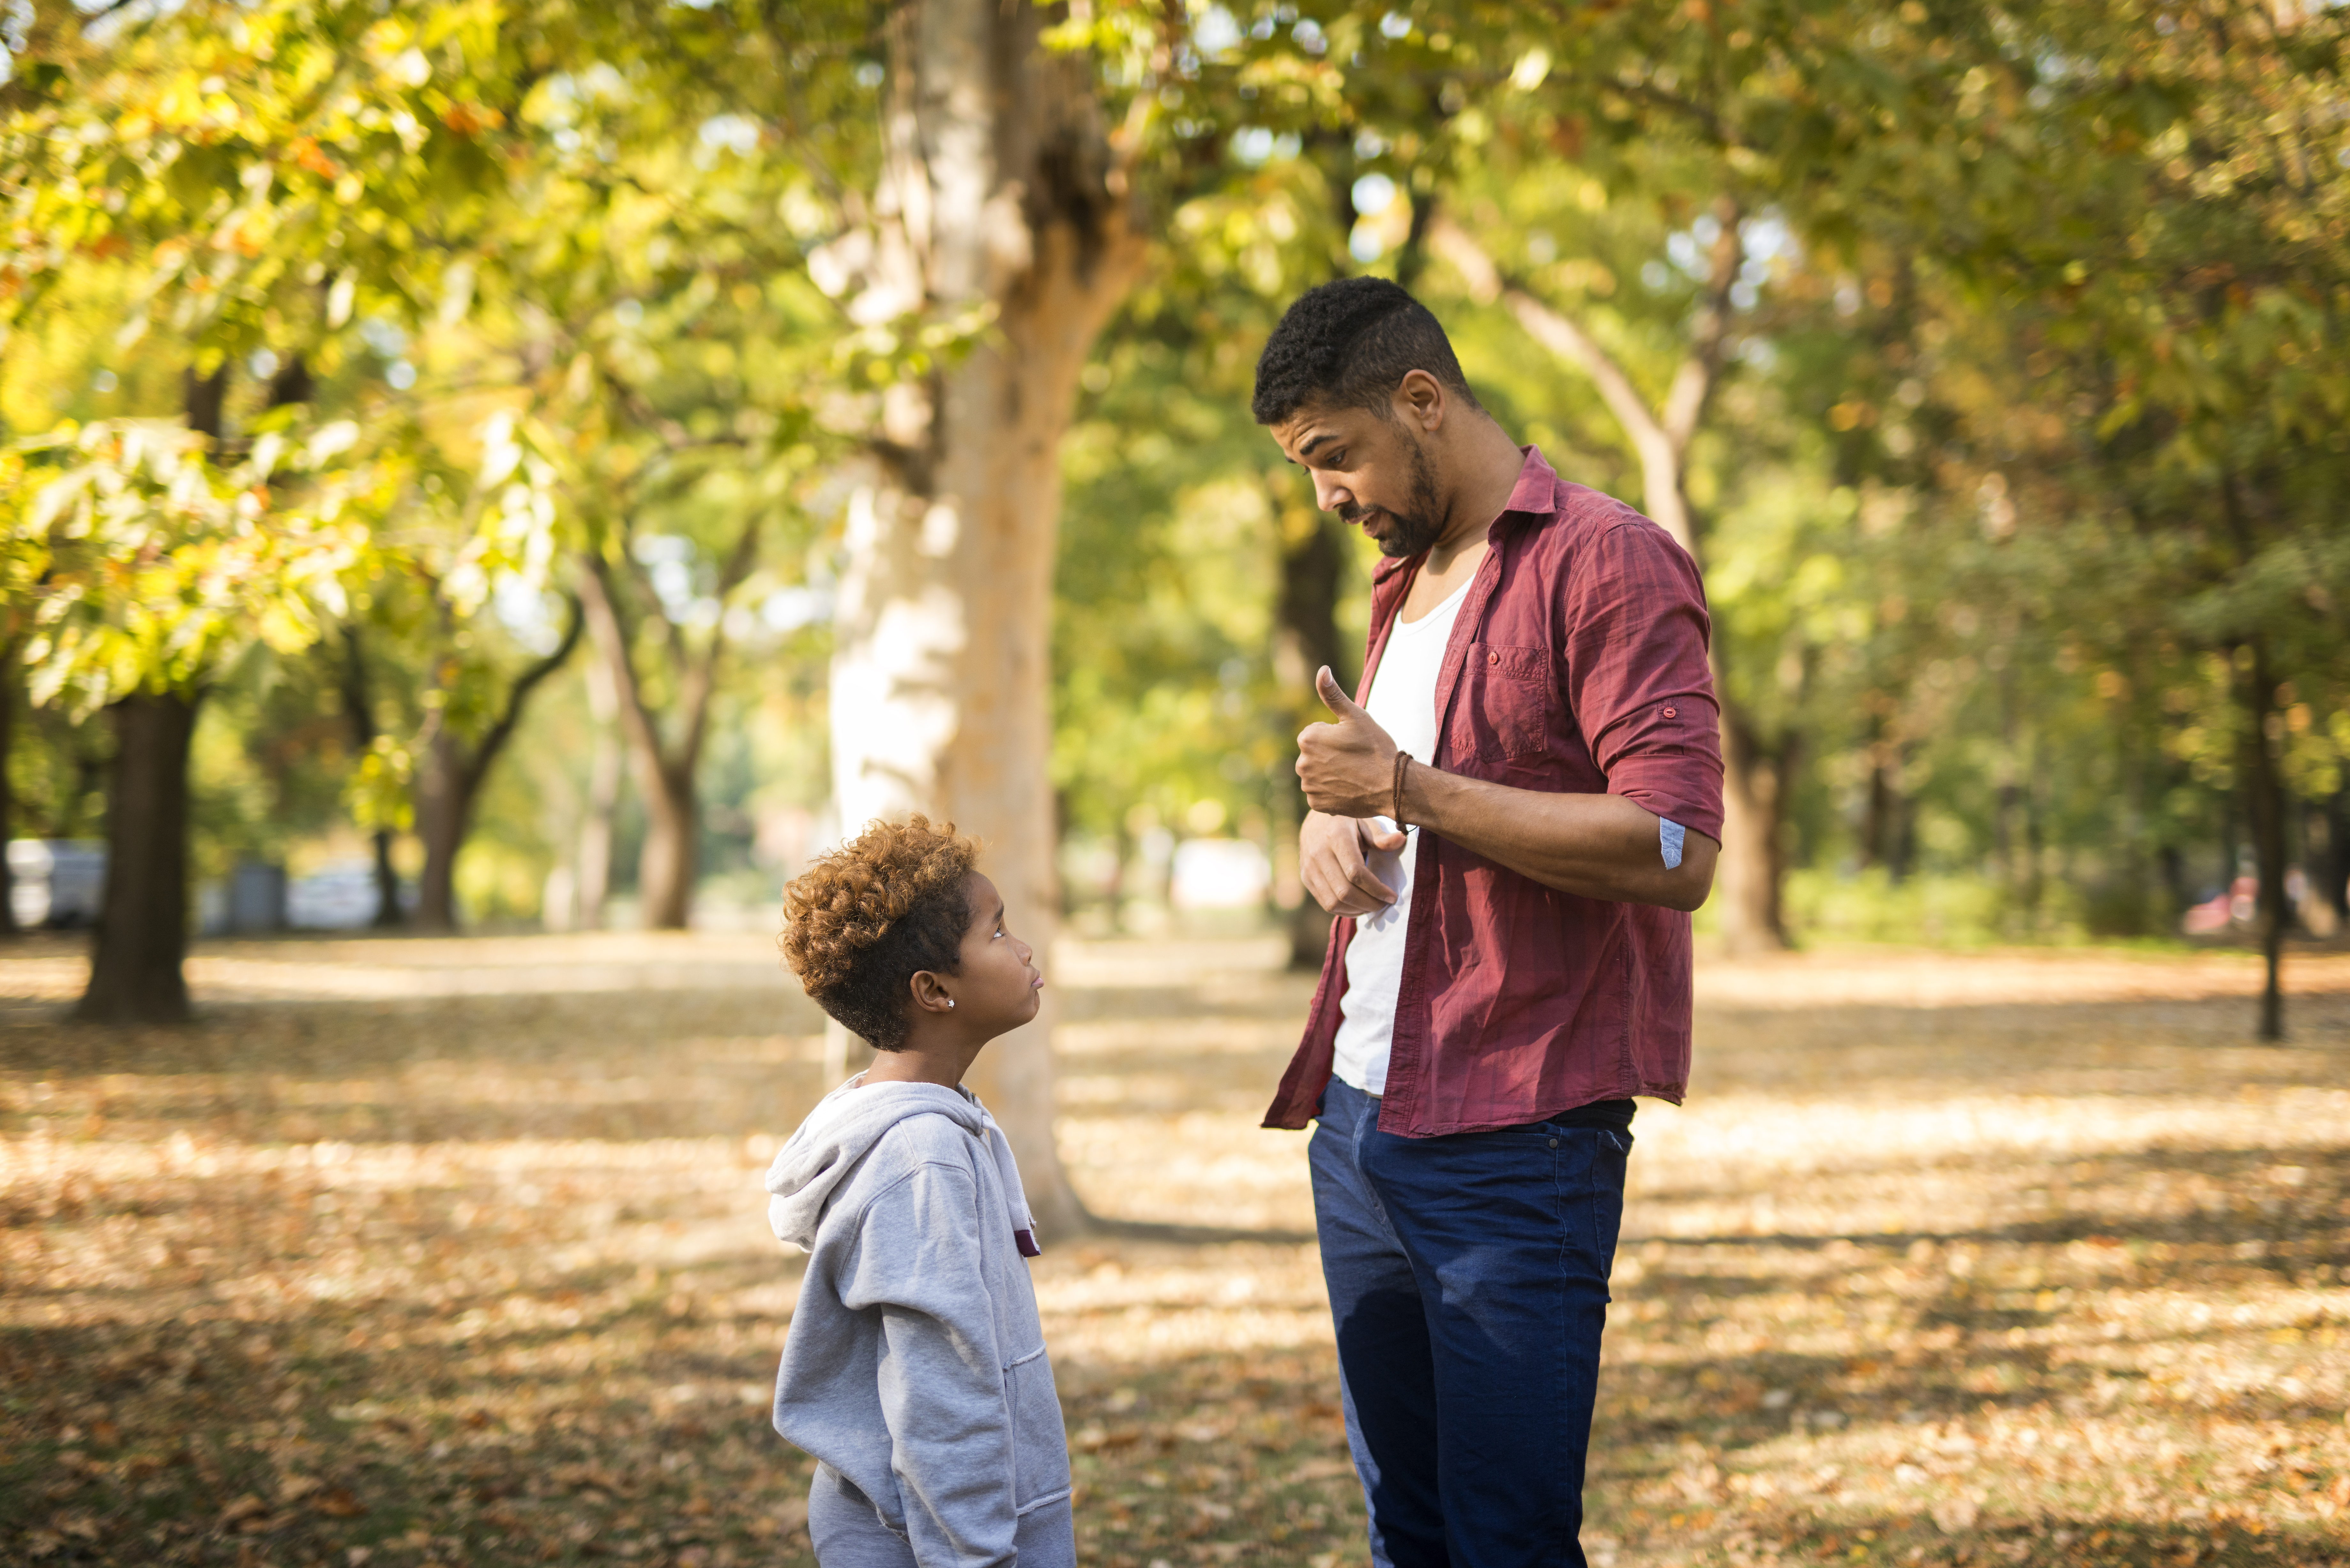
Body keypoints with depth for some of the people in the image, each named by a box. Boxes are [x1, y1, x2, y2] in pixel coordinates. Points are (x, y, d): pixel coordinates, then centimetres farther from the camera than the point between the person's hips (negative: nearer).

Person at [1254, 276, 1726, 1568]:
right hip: (1358, 1123, 8)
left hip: (1511, 1153, -8)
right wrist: (1329, 825, 6)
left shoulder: (1608, 564, -8)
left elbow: (1676, 850, -19)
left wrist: (1408, 789, -17)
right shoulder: (1401, 583, 19)